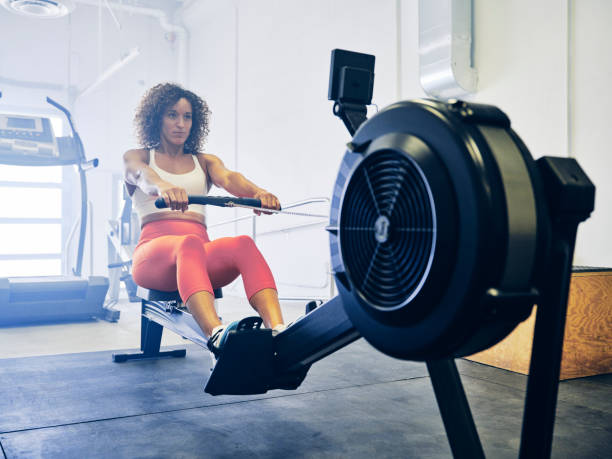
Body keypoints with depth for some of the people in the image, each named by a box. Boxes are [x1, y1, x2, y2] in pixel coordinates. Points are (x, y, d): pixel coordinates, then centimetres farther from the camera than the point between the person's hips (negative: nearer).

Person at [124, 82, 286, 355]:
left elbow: (229, 178, -1)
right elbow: (144, 176, -11)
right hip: (154, 251, -3)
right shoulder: (136, 158, 17)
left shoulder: (205, 161, 24)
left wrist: (257, 192, -27)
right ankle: (217, 336, -63)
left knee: (243, 244, -32)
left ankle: (279, 333, -53)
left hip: (203, 254, 3)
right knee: (189, 244, -40)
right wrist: (165, 187, -38)